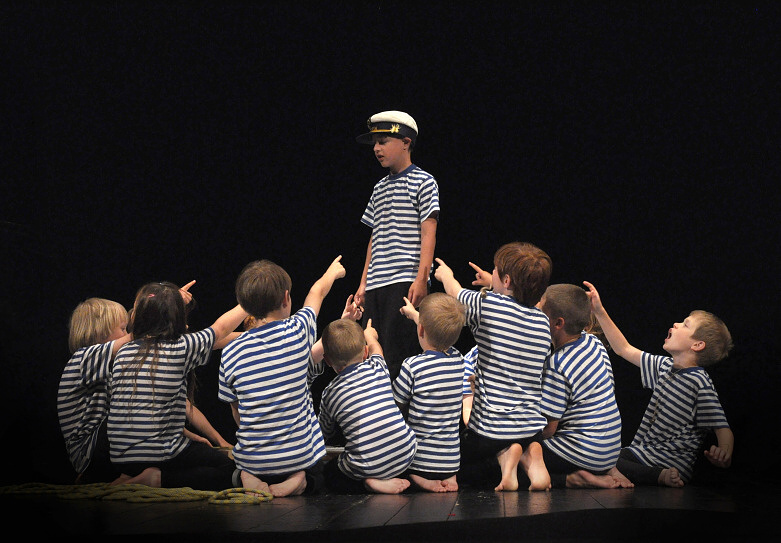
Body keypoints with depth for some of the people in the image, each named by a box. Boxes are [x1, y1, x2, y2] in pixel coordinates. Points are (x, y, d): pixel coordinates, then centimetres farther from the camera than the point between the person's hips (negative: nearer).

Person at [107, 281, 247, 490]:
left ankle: (131, 478, 7)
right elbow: (220, 329, 8)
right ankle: (159, 479, -9)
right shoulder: (182, 348, -7)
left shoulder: (122, 353, 3)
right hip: (164, 455, -6)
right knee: (231, 470, 6)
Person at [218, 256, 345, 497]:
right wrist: (332, 272, 33)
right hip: (301, 456, -1)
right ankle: (297, 482, -3)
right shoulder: (298, 331, -10)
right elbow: (317, 292, 13)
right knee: (315, 478, 30)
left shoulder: (230, 354, -8)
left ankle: (253, 481, 1)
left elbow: (237, 414, 3)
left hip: (252, 461, 1)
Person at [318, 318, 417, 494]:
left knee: (328, 471, 24)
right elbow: (375, 347, 31)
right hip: (406, 458, 5)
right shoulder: (378, 368, 3)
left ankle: (369, 483, -1)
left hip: (367, 467, -4)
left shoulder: (329, 394, -2)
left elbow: (324, 435, 15)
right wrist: (369, 334, 55)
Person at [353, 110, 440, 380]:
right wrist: (363, 284, 17)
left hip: (405, 282, -7)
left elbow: (428, 234, -7)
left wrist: (421, 280, -16)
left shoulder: (423, 182, 0)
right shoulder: (379, 188, 20)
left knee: (397, 357, -11)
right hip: (376, 285, 7)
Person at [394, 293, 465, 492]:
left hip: (420, 459, -5)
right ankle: (449, 477, 4)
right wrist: (414, 314, 40)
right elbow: (439, 334, 24)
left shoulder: (413, 366, -18)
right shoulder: (458, 360, 0)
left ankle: (418, 478, -8)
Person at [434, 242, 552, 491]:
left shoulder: (488, 305, -12)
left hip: (490, 429, -5)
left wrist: (446, 274, 33)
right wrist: (494, 288, 41)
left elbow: (455, 292, 11)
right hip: (533, 428, 5)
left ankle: (504, 455, -6)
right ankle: (530, 457, 0)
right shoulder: (543, 322, 3)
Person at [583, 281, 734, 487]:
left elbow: (723, 430, -18)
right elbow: (624, 349, 22)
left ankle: (662, 477, -23)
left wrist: (724, 454, -40)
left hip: (671, 466, -8)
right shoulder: (665, 366, 11)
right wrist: (599, 312, 18)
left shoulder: (700, 383, -13)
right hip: (640, 454, 8)